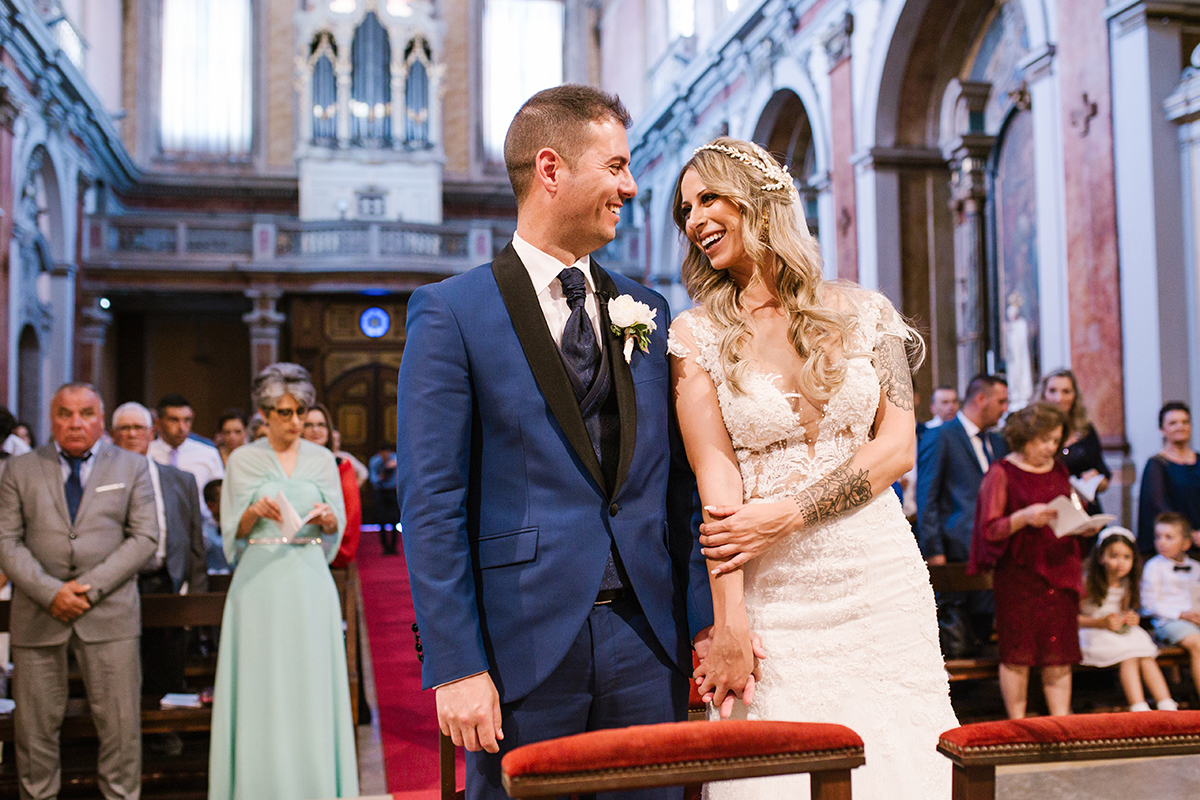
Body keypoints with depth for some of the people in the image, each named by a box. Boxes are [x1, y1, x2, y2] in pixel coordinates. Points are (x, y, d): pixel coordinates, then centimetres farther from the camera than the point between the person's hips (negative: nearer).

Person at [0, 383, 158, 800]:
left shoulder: (132, 467, 8)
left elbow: (145, 537, 0)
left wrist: (91, 587, -11)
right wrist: (50, 592, -12)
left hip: (109, 612, -1)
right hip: (38, 614, 1)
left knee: (120, 722, 0)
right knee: (35, 724, 7)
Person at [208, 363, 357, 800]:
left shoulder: (322, 460, 9)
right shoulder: (243, 460, 5)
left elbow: (337, 528, 8)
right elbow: (232, 531, 3)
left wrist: (327, 517, -14)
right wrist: (255, 511, -17)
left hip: (309, 582, 1)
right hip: (261, 582, -1)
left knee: (310, 681, 1)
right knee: (261, 685, -1)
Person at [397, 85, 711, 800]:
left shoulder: (646, 311, 11)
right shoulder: (451, 312, -4)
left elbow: (673, 484, 12)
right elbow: (431, 503, -8)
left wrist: (704, 618, 6)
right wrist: (456, 666, -12)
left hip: (646, 640, 4)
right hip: (524, 647, -4)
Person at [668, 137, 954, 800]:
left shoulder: (864, 313, 5)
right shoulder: (696, 334, 1)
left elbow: (897, 447, 0)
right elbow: (715, 477, -7)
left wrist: (786, 514, -11)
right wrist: (729, 620, -13)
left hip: (882, 583, 2)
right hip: (771, 597, -1)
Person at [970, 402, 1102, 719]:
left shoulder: (1059, 471, 15)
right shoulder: (1002, 473, -3)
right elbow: (989, 529, -8)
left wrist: (1084, 527, 2)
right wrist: (1024, 517, -24)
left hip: (1059, 571, 5)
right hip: (1018, 574, -5)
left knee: (1059, 656, 3)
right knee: (1017, 655, -3)